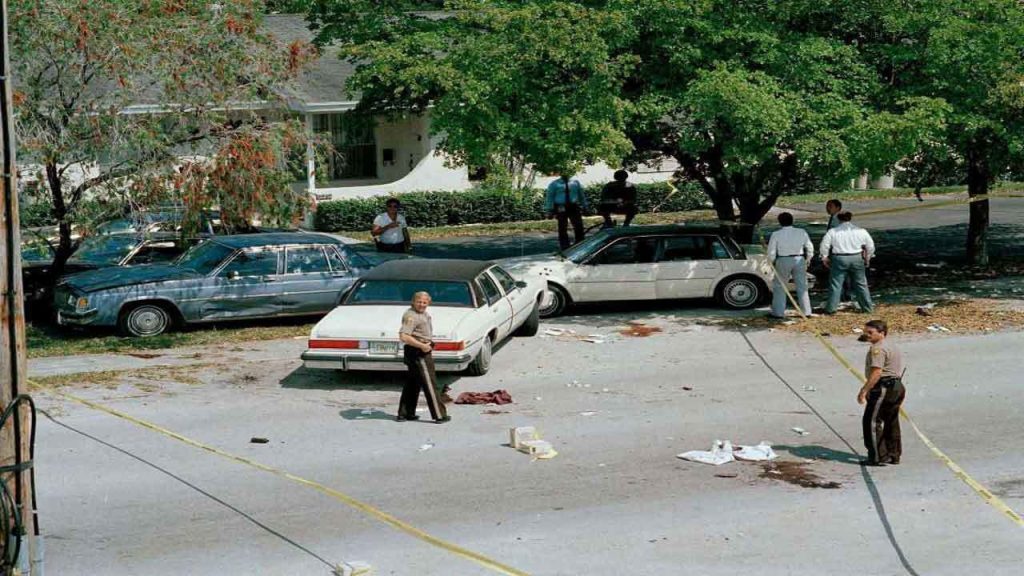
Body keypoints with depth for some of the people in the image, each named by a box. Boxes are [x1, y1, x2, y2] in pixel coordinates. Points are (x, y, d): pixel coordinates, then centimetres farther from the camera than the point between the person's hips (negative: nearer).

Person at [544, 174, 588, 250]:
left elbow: (581, 195, 18)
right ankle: (565, 248, 8)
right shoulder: (554, 184, 4)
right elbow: (549, 197, 3)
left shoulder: (575, 182, 12)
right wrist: (549, 211, -4)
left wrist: (584, 206, 16)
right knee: (562, 229, 1)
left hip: (574, 207, 2)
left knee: (579, 227, -1)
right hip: (561, 209, -2)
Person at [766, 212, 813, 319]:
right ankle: (806, 312, 15)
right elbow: (810, 248, 5)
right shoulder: (802, 232, 0)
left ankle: (778, 312, 5)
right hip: (799, 260, 3)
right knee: (802, 287, 12)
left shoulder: (776, 234, -8)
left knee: (779, 287, 8)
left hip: (783, 261, -3)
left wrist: (772, 262, 11)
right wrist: (807, 260, 19)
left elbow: (771, 252, -6)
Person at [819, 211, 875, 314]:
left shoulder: (832, 232, -1)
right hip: (857, 259, 2)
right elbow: (870, 246, 9)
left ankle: (831, 308, 4)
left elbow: (824, 245, -2)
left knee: (835, 285, 3)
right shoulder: (861, 231, 4)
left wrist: (824, 258, 10)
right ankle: (867, 307, 17)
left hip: (839, 259, -2)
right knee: (861, 284, 12)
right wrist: (867, 258, 21)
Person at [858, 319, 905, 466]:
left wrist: (864, 391, -25)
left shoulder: (878, 349, -15)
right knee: (891, 422, 17)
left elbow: (876, 373, -24)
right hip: (896, 386, 11)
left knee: (872, 422, -6)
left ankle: (878, 457, -7)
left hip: (884, 388, -11)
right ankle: (893, 455, 24)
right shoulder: (890, 347, 19)